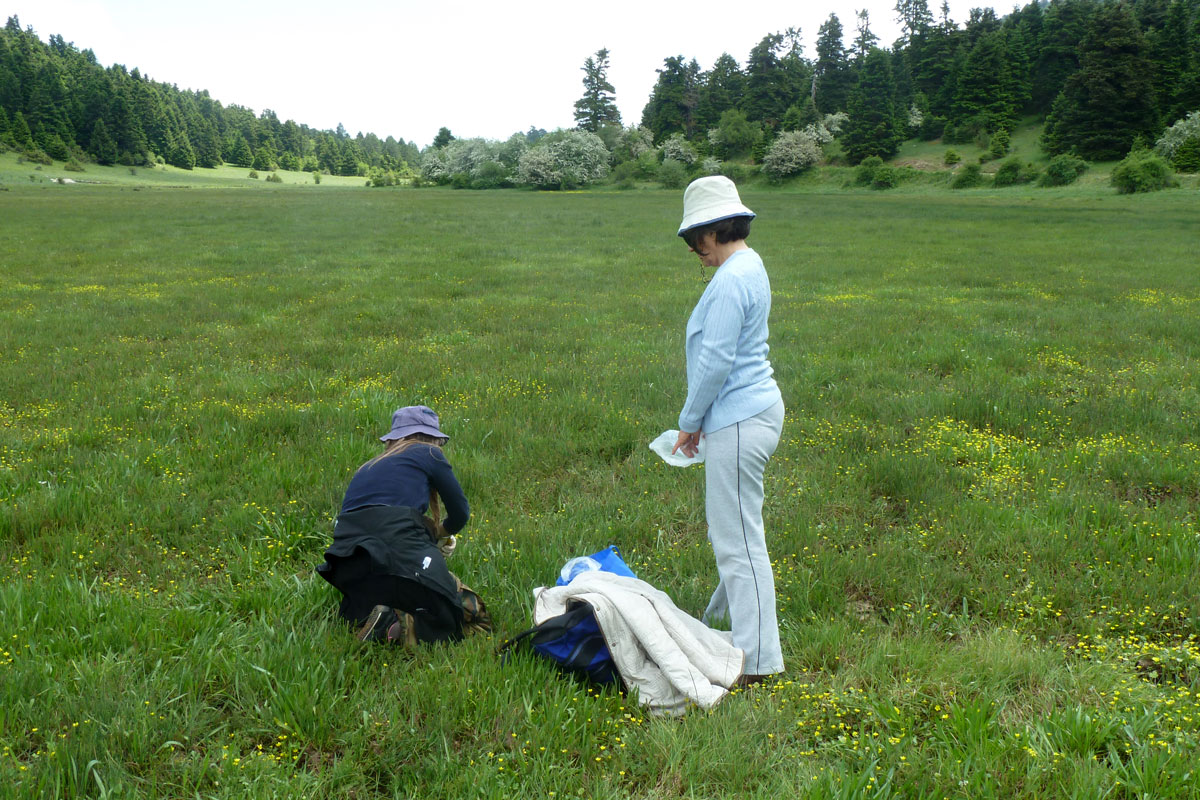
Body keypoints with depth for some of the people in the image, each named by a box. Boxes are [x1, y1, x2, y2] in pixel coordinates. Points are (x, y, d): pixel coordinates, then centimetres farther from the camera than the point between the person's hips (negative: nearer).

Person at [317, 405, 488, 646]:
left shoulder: (367, 467, 29)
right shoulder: (428, 454, 14)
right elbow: (460, 513, 17)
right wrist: (442, 533, 40)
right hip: (403, 557, -6)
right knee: (474, 615, 4)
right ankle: (401, 627, -20)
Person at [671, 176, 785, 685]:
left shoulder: (730, 281, -19)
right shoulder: (749, 265, 14)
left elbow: (715, 362, -21)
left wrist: (689, 422, -7)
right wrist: (700, 420, 21)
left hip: (739, 422, -11)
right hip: (754, 410, 11)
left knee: (738, 537, -5)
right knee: (726, 524, 23)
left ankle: (756, 661, 3)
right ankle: (725, 619, 40)